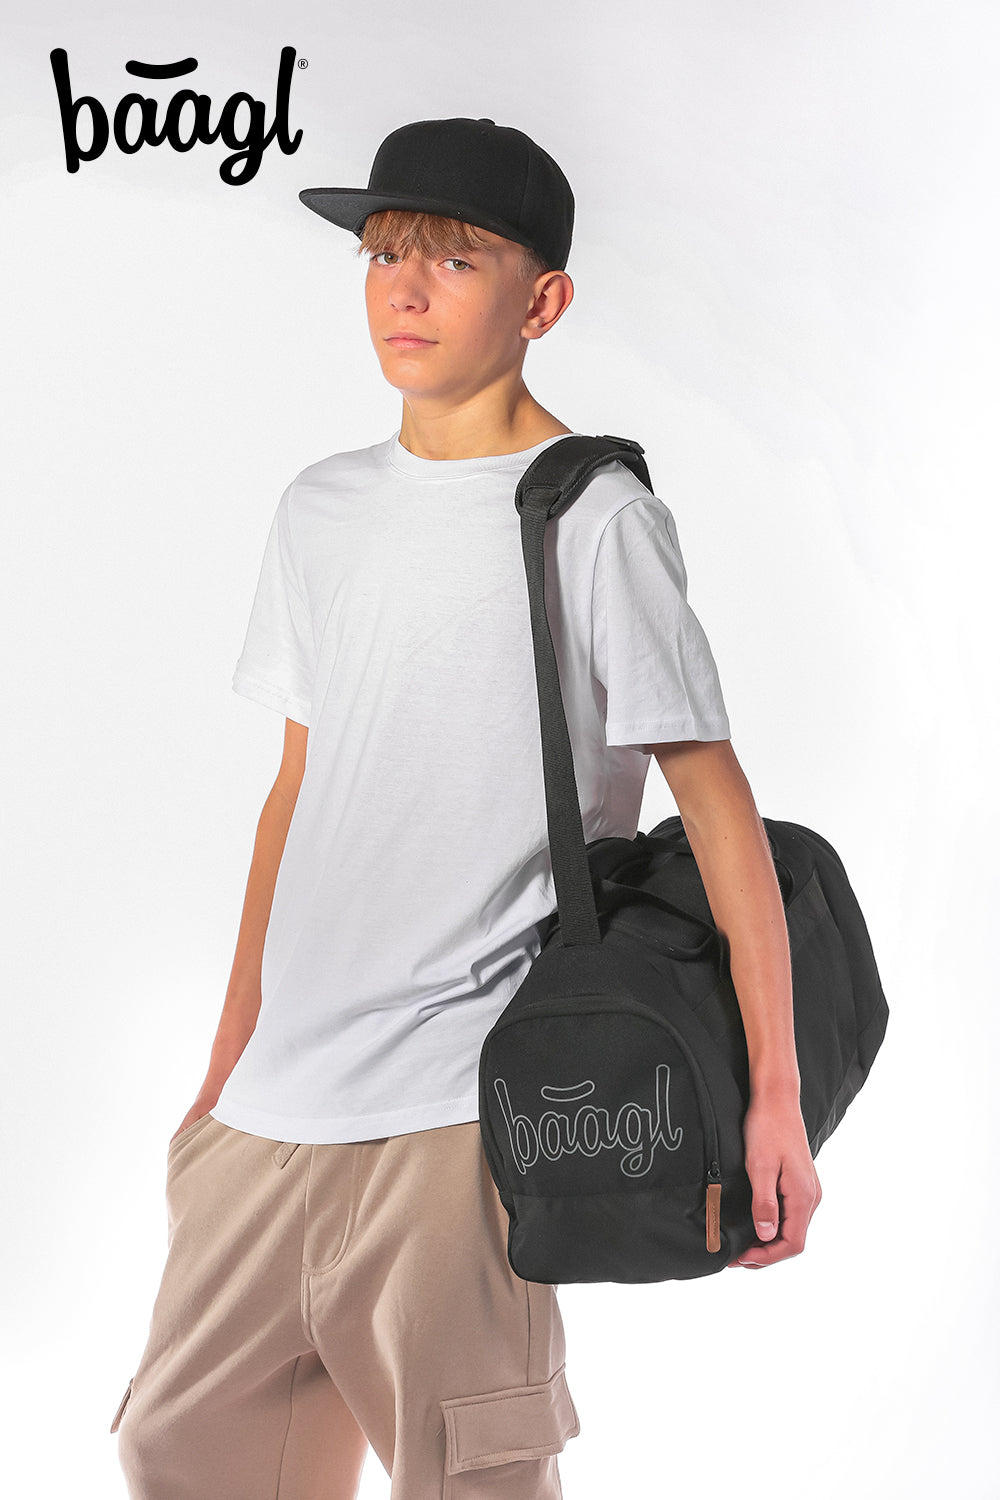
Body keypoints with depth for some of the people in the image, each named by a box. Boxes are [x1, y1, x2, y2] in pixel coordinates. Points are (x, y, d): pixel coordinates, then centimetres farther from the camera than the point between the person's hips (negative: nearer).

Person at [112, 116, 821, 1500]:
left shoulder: (596, 521, -6)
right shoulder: (321, 511, 12)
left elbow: (717, 804, -8)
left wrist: (774, 1098, -11)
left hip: (454, 1110, -6)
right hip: (277, 1099, 6)